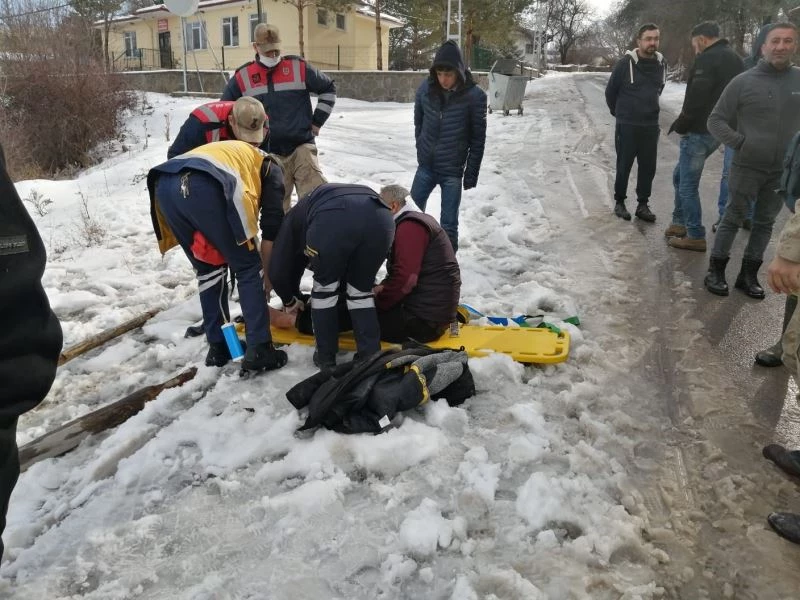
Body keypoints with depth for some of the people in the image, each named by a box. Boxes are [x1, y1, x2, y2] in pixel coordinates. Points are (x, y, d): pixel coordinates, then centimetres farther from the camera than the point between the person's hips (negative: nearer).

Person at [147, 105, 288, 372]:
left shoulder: (224, 150, 44)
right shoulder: (269, 167, 28)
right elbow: (272, 228, 20)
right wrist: (268, 272, 29)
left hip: (164, 185, 6)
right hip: (206, 187, -6)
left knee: (208, 269, 22)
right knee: (248, 268, 10)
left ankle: (218, 347, 25)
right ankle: (259, 350, 8)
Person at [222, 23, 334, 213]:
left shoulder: (300, 68, 1)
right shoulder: (242, 77, 3)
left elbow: (328, 89, 14)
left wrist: (317, 121, 8)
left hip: (301, 147, -1)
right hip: (269, 156, 1)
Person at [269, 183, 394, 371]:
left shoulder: (296, 216, 38)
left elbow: (278, 269, 33)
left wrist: (290, 299, 50)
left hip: (333, 219, -4)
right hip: (380, 217, 4)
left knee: (324, 288, 23)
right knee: (361, 291, 25)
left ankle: (326, 358, 29)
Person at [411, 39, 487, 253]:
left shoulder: (474, 96, -13)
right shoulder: (425, 89, -5)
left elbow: (478, 138, -7)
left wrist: (471, 172, -6)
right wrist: (422, 150, 15)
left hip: (452, 171, -4)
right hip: (425, 166, 4)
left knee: (448, 225, 2)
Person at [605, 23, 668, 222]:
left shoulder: (661, 64, 2)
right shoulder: (626, 63, -11)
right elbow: (610, 91, 0)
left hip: (651, 126, 4)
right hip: (626, 126, -4)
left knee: (648, 167, 6)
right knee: (624, 166, 4)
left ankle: (642, 204, 16)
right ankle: (619, 202, 17)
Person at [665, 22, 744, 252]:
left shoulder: (707, 59, -16)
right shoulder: (734, 59, 14)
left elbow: (696, 99, -23)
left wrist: (681, 125, -9)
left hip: (699, 131, -10)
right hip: (717, 130, 10)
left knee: (688, 185, -1)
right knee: (680, 176, 21)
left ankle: (696, 236, 4)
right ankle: (680, 223, 28)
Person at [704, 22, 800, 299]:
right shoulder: (744, 82, -7)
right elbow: (716, 120, -3)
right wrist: (739, 141, -15)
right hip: (747, 167, -3)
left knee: (765, 223, 11)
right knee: (733, 219, 5)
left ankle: (749, 274, 22)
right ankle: (716, 271, 16)